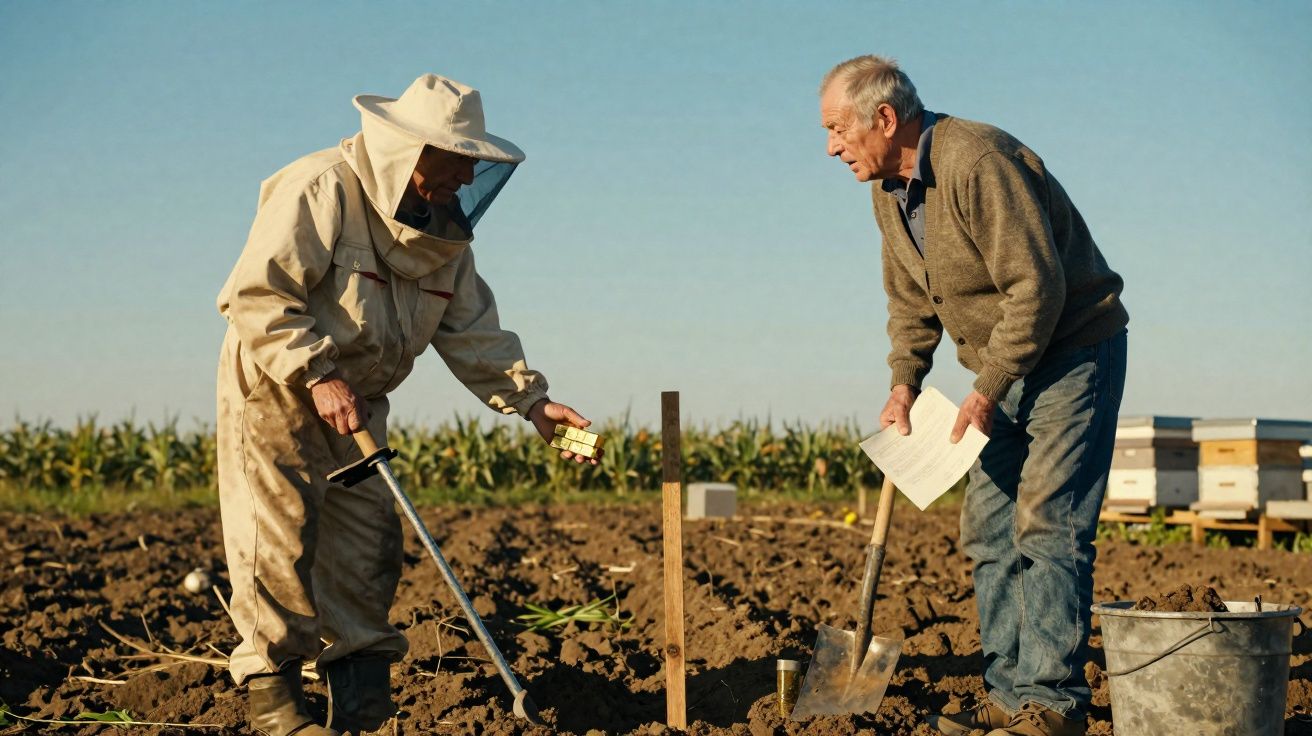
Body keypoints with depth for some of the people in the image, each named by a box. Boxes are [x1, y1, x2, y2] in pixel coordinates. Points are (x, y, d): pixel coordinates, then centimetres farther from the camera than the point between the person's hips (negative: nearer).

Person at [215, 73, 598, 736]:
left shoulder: (445, 227, 4)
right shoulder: (320, 190, -21)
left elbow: (472, 328, 5)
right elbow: (254, 295, -24)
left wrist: (532, 401, -6)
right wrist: (317, 373, -28)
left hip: (357, 403, 7)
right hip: (272, 387, -7)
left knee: (367, 539, 4)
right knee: (278, 537, -8)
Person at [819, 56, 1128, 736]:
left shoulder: (977, 161, -25)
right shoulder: (888, 188, 5)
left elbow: (1036, 286, -27)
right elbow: (909, 298, 15)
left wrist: (986, 391, -22)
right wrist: (904, 385, 2)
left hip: (1073, 353, -9)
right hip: (1005, 367, 9)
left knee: (1047, 523, -13)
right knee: (989, 528, 6)